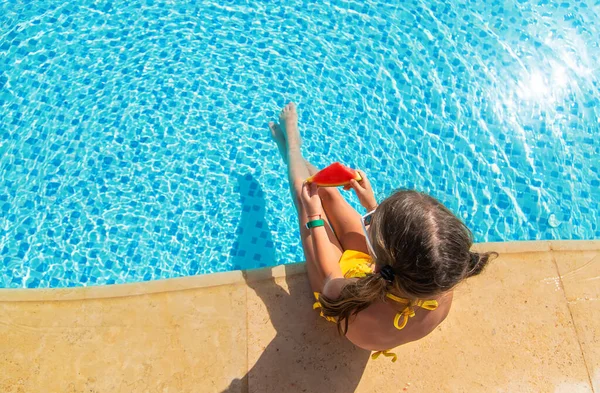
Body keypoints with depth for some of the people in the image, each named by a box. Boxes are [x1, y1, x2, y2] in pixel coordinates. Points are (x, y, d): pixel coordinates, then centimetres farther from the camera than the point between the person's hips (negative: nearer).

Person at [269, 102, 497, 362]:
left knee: (305, 195, 10)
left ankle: (291, 147, 46)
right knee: (326, 191, 13)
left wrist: (315, 218, -10)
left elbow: (331, 277, -25)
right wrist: (372, 205, -5)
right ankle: (292, 151, 49)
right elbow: (404, 248, -13)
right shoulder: (442, 293, -38)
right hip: (370, 268, 3)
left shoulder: (354, 314, -51)